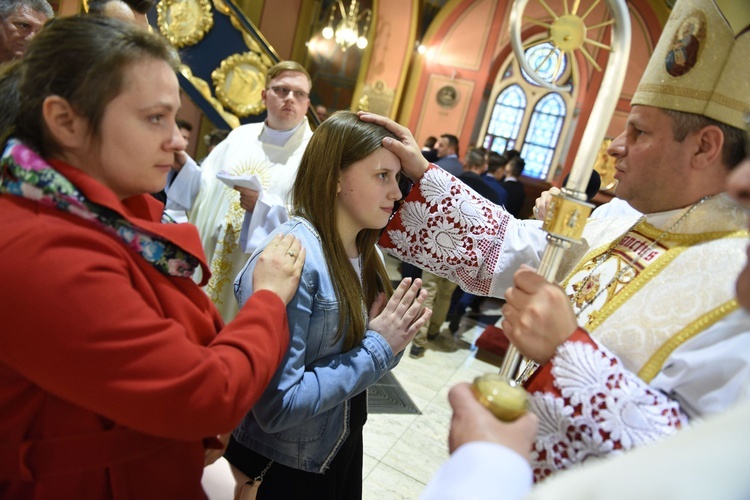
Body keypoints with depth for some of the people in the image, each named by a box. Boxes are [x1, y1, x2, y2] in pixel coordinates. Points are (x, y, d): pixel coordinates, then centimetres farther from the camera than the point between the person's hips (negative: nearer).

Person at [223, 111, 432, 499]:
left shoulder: (365, 253, -3)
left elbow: (353, 352, 6)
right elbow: (277, 405, -28)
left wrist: (393, 339, -14)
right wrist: (378, 348, -23)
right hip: (279, 467, -7)